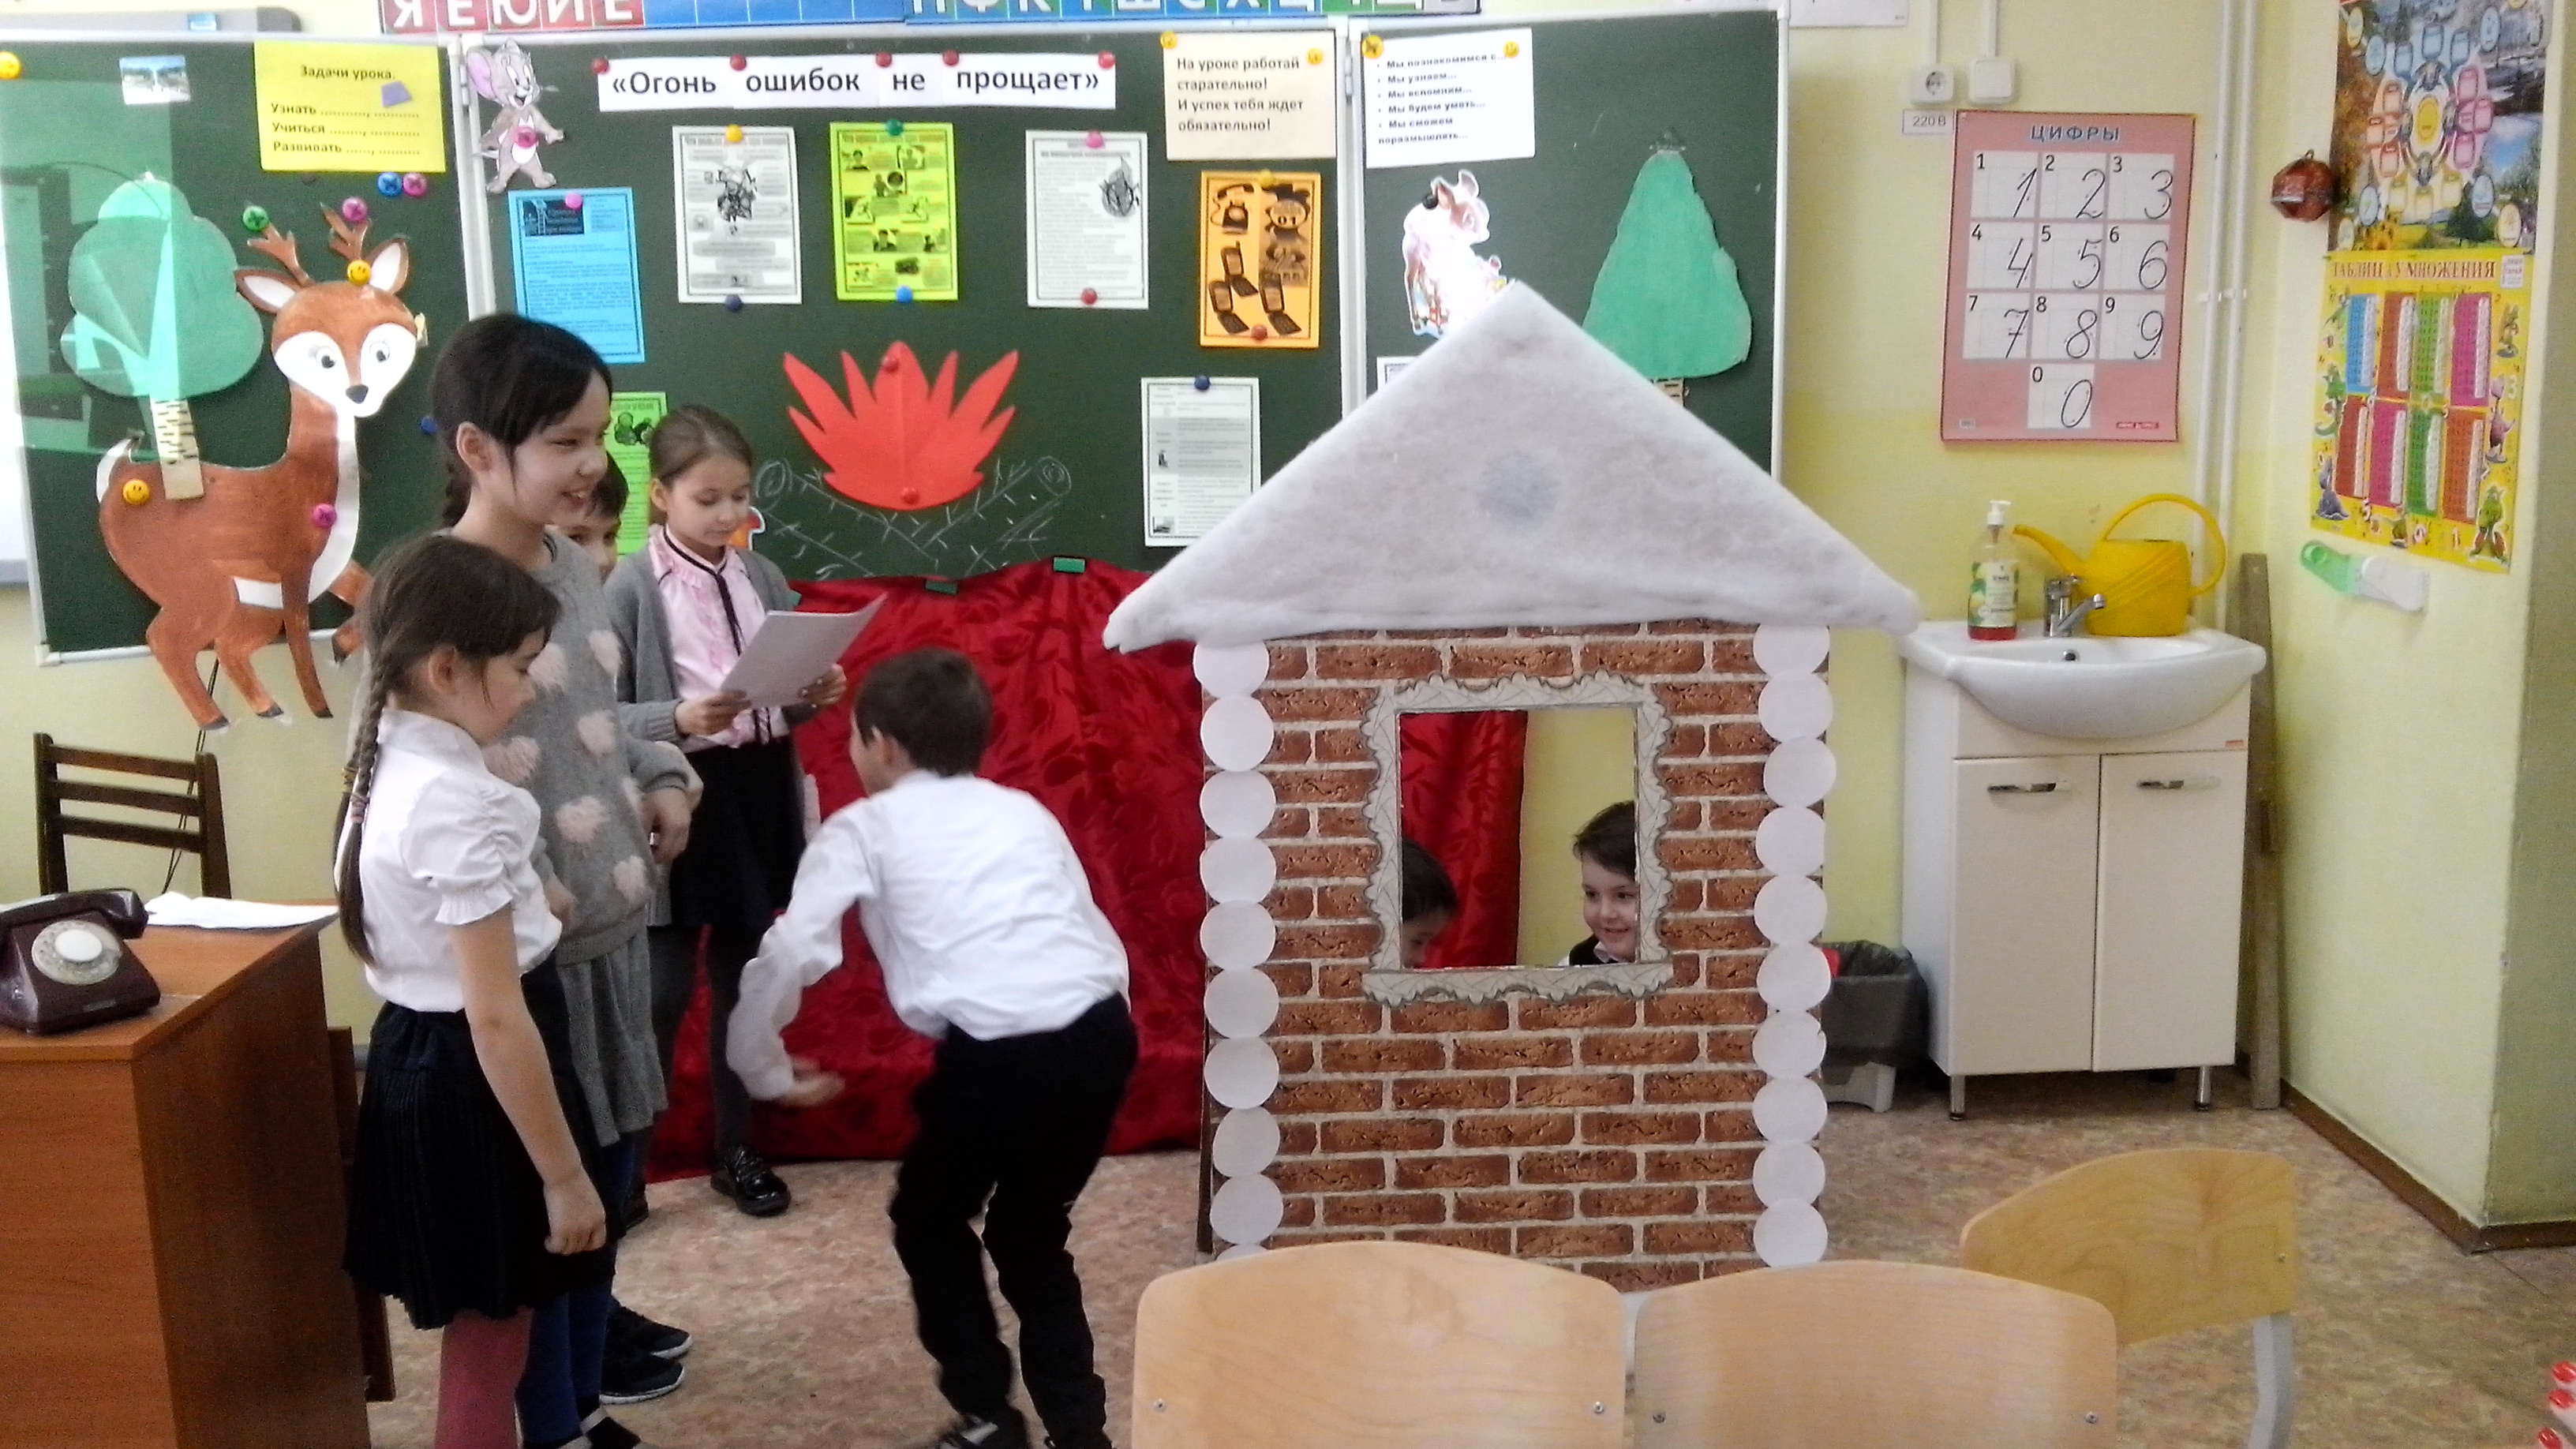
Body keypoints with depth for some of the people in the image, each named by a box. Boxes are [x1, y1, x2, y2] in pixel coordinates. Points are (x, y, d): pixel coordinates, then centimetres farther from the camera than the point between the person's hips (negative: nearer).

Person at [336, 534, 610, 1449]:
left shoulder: (391, 768, 4)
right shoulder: (462, 804, -25)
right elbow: (496, 1017, -24)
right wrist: (564, 1175, -19)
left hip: (419, 1056, 9)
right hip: (469, 1081, -9)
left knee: (482, 1337, 23)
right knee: (487, 1344, 7)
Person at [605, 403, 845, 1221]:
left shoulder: (761, 578, 6)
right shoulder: (631, 587, -9)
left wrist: (817, 696, -7)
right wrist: (678, 718, -28)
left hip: (758, 791, 5)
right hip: (679, 796, -5)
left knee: (742, 977, 15)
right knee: (664, 988, 0)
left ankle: (735, 1151, 28)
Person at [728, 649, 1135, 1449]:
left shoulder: (864, 827, 11)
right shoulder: (1024, 811, 25)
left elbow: (789, 955, 1)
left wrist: (764, 1069, 15)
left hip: (998, 1053, -5)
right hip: (1103, 1030, 5)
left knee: (930, 1222, 23)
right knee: (1031, 1233, 26)